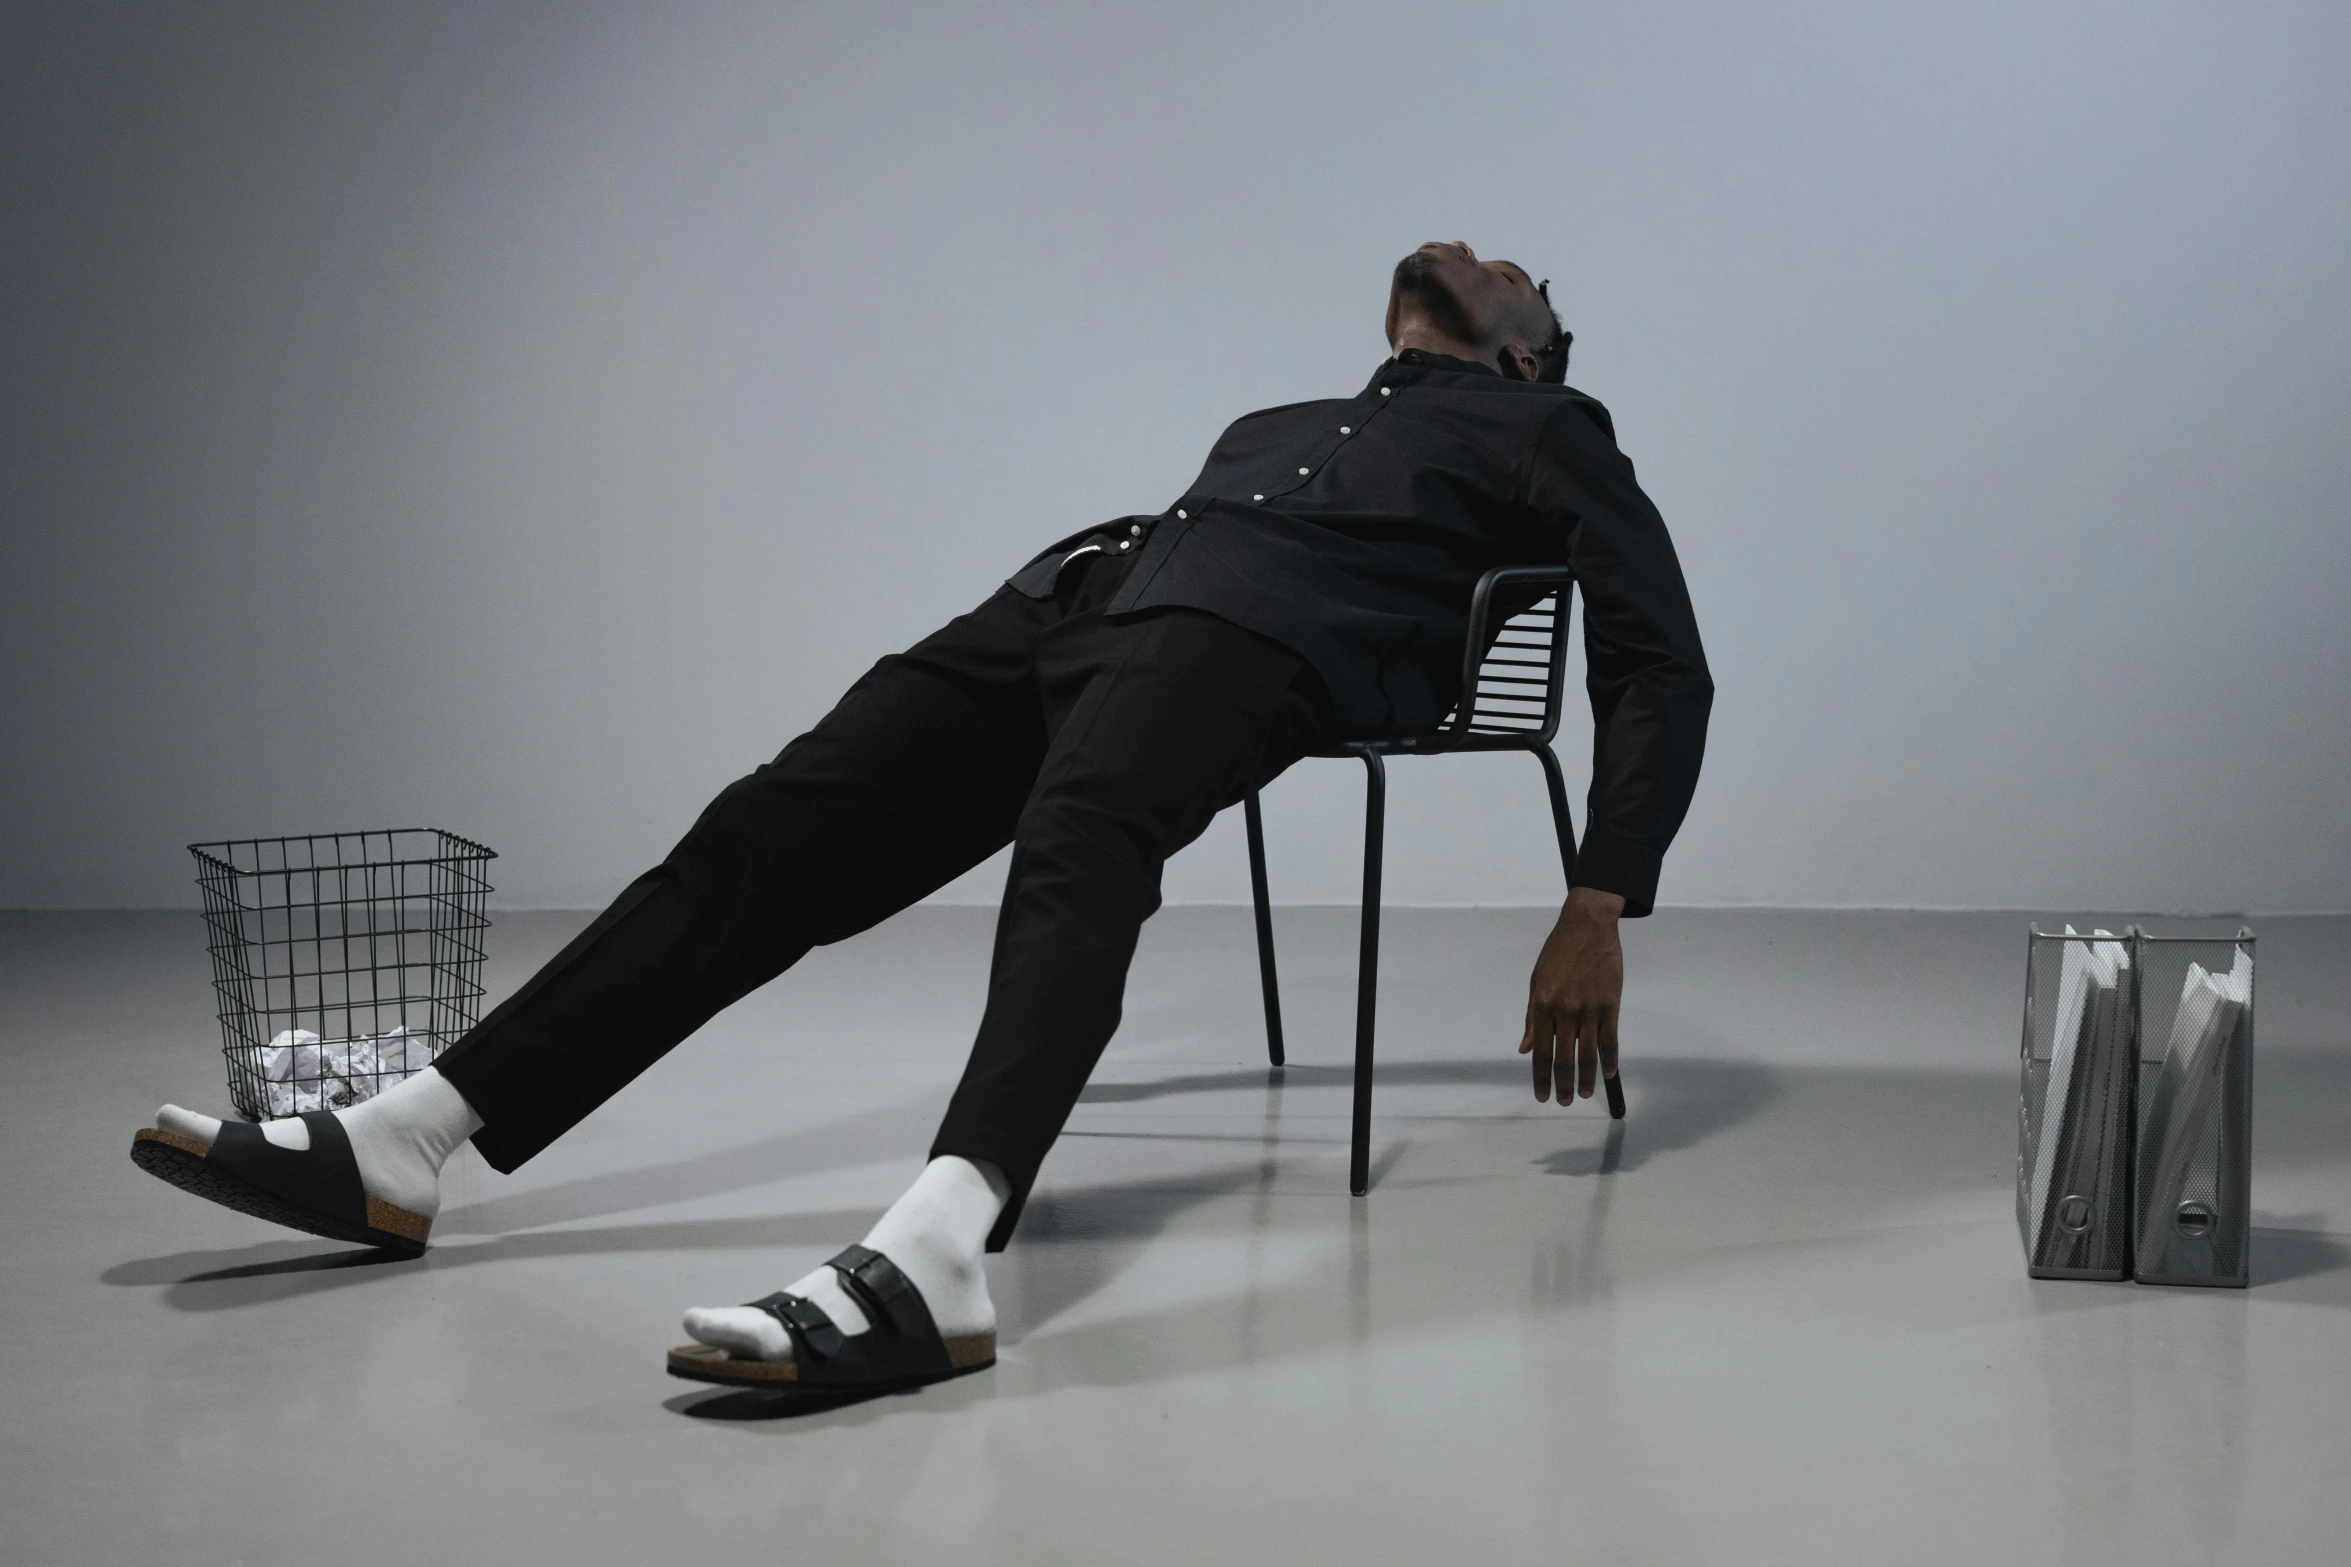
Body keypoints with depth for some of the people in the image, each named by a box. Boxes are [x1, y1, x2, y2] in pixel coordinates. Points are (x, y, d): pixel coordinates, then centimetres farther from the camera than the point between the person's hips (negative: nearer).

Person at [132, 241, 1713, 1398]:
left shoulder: (1548, 432, 23)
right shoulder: (1278, 424, 41)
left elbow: (1664, 668, 10)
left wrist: (1599, 913, -6)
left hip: (1255, 628, -6)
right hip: (1080, 594, 7)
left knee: (1078, 839, -39)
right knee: (773, 832, -12)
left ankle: (939, 1254, -64)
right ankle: (404, 1142, -18)